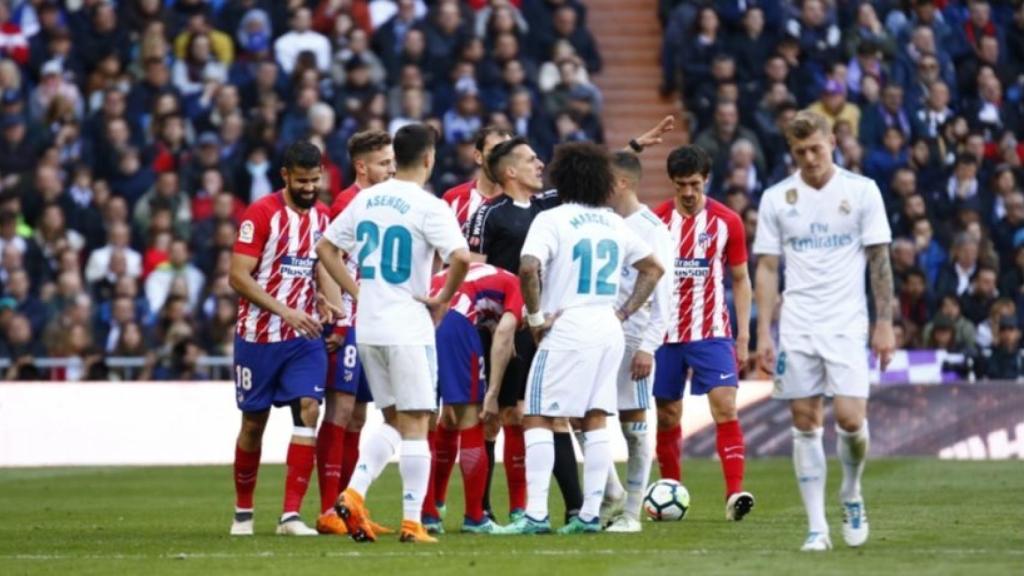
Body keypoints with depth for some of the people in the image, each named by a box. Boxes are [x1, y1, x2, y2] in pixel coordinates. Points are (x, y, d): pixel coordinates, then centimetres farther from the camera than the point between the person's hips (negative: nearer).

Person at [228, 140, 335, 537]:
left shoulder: (321, 217, 7)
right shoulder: (261, 214, -11)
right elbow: (238, 276, -15)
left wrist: (327, 303, 2)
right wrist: (285, 312, -23)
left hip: (304, 337, 4)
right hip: (258, 337, -4)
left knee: (308, 410, -13)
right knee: (254, 422, 6)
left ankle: (291, 515, -13)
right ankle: (242, 511, 25)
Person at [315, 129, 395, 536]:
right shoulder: (346, 205, -10)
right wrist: (340, 322, -19)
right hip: (350, 324, -9)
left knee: (356, 416, 9)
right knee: (339, 410, -10)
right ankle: (328, 512, -12)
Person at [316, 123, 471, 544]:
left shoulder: (365, 199, 8)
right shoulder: (428, 206, -12)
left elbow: (325, 247, 16)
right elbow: (460, 257, -24)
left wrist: (356, 292, 14)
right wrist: (443, 298, -9)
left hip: (367, 328, 6)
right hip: (409, 328, -6)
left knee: (394, 422, 16)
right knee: (415, 426, 1)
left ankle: (354, 493, -2)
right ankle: (412, 522, -1)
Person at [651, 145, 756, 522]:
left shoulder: (727, 222, 0)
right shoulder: (656, 221, 1)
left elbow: (740, 280, 7)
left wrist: (743, 336, 2)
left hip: (712, 334, -1)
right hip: (666, 335, 1)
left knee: (725, 407, -15)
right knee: (667, 416, 7)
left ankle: (735, 493, -21)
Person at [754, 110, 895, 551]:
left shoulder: (862, 191, 0)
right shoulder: (776, 198, 5)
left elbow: (879, 261, 1)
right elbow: (767, 268, 7)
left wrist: (885, 323, -5)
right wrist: (763, 333, 0)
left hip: (846, 324, -2)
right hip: (796, 328, 2)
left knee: (850, 418, -12)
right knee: (805, 423, 0)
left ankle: (852, 494, 17)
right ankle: (817, 527, 5)